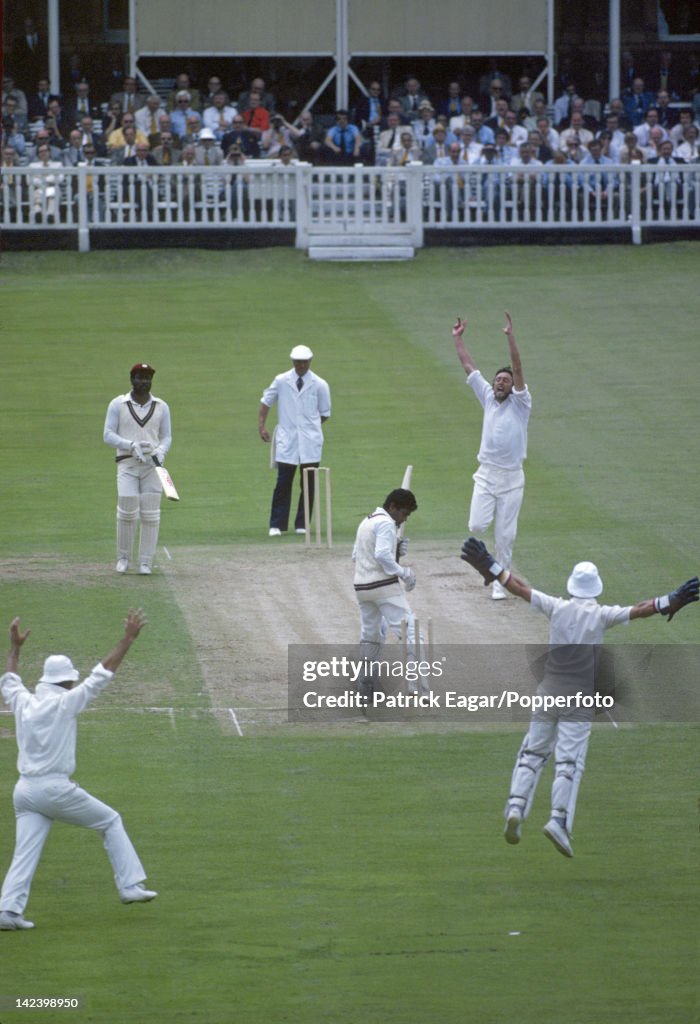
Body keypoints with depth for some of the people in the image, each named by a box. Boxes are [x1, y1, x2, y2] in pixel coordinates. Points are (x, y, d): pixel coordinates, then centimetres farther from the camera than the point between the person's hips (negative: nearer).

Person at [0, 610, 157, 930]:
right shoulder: (65, 702, -7)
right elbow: (103, 673, -7)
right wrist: (127, 639, -2)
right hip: (56, 788, -5)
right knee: (110, 821, 11)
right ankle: (130, 886, 8)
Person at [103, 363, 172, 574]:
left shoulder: (161, 407, 9)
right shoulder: (118, 404, 3)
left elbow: (166, 437, 11)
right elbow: (108, 435, -2)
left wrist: (160, 451, -13)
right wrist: (132, 446, -18)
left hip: (152, 464, 2)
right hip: (127, 463, -2)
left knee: (150, 514, -4)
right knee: (127, 511, -9)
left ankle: (145, 563, 2)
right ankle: (123, 557, 10)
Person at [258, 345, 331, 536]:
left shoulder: (319, 385, 2)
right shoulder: (281, 381, 2)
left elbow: (324, 413, 10)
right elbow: (266, 402, 10)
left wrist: (309, 426, 7)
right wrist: (261, 426, 1)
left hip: (310, 442, 1)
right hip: (286, 441, -1)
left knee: (308, 483, 2)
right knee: (283, 483, -4)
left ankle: (302, 524, 12)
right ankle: (276, 525, 0)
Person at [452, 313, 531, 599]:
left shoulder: (520, 403, -2)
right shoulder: (488, 397, 9)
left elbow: (518, 368, -14)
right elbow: (468, 366, 13)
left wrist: (510, 337, -23)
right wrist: (457, 339, 14)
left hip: (512, 477, -2)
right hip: (486, 475, 3)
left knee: (505, 535, 1)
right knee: (477, 526, -12)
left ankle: (500, 582, 11)